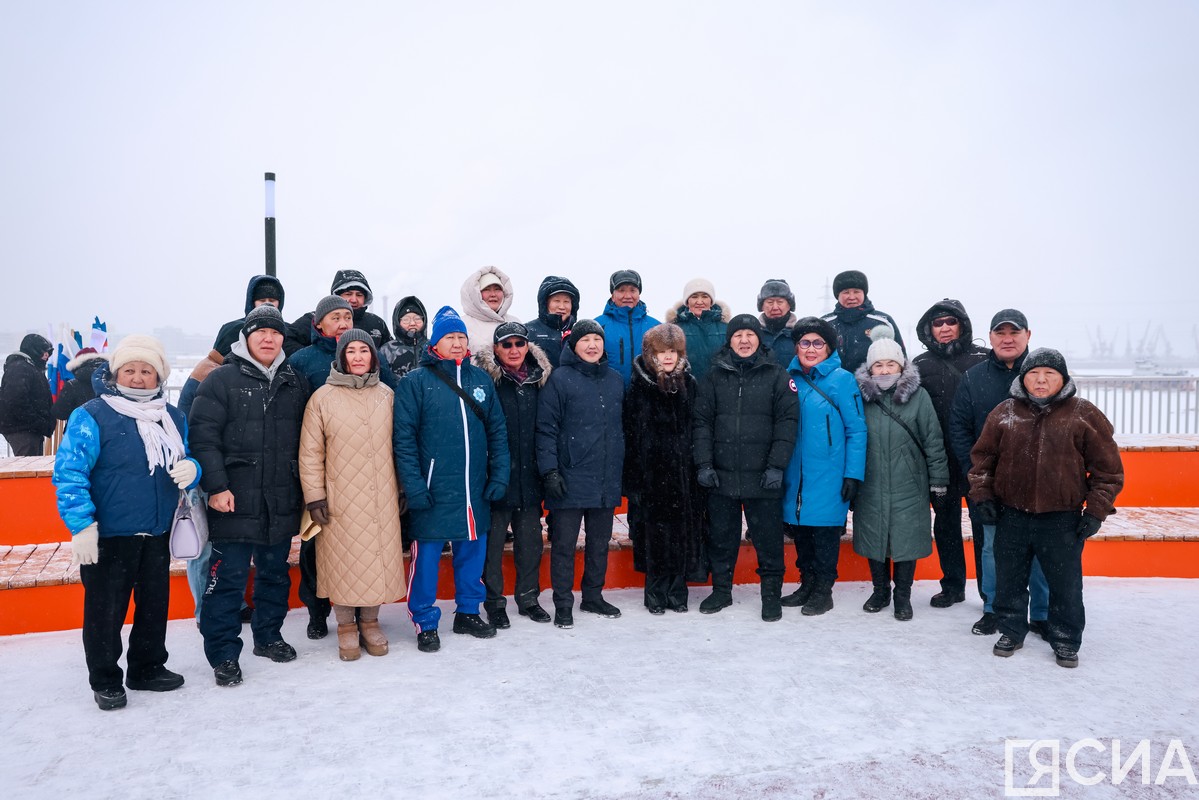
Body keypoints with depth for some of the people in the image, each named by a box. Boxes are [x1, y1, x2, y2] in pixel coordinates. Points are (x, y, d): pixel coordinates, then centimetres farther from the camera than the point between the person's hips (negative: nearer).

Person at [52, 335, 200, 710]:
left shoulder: (173, 418, 8)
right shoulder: (92, 416, -11)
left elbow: (186, 461, 17)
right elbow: (69, 473, -15)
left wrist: (191, 469, -9)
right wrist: (82, 526, -21)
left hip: (157, 534, 6)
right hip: (107, 536, -5)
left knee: (155, 604, 16)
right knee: (106, 610, 6)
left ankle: (148, 668, 33)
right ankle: (105, 681, 23)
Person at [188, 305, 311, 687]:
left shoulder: (296, 383, 11)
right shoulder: (222, 379, -3)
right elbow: (202, 435, -9)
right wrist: (215, 486, -16)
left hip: (282, 503, 5)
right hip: (234, 502, -4)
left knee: (276, 574, 16)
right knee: (228, 578, 1)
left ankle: (268, 636, 33)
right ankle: (223, 654, 13)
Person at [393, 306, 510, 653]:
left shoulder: (480, 379, 8)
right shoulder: (415, 382, -5)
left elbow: (497, 430, 9)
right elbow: (403, 438, -9)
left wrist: (499, 475, 2)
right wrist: (413, 486, -15)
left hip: (474, 490, 4)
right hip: (432, 492, -4)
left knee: (473, 551, 14)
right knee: (427, 556, 3)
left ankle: (468, 612, 32)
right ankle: (425, 623, 19)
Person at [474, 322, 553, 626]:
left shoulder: (539, 378, 8)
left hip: (529, 475, 5)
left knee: (531, 540, 13)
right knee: (493, 541, 6)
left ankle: (528, 597, 29)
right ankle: (494, 602, 21)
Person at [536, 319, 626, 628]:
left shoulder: (615, 380, 10)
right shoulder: (560, 379, -6)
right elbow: (546, 427, -9)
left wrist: (622, 467, 16)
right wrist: (549, 469, -16)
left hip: (606, 480, 5)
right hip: (570, 478, -5)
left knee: (600, 542, 15)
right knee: (564, 544, 3)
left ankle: (593, 596, 30)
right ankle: (563, 604, 15)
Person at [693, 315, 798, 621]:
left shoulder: (776, 375, 2)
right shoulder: (715, 376, 7)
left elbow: (787, 421, -3)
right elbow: (702, 421, 4)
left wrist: (776, 466, -10)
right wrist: (703, 464, -5)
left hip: (763, 478, -2)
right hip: (721, 476, 2)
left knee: (768, 538, 5)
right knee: (721, 537, 12)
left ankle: (771, 594, 20)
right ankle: (721, 589, 28)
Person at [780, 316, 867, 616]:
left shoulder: (842, 380, -8)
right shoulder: (789, 379, 5)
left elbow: (857, 430, -8)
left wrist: (853, 475, -13)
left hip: (828, 476, -4)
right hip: (795, 476, 4)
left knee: (825, 531, 5)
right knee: (800, 531, 14)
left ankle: (823, 591, 21)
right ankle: (807, 584, 30)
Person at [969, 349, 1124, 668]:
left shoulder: (1084, 414, -4)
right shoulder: (1004, 413, 1)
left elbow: (1108, 467, 0)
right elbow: (983, 456, 9)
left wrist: (1096, 510, -4)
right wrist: (983, 495, 2)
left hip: (1062, 520, -1)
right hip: (1011, 516, 2)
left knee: (1065, 584, 10)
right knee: (1009, 580, 13)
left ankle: (1066, 640, 29)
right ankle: (1011, 631, 32)